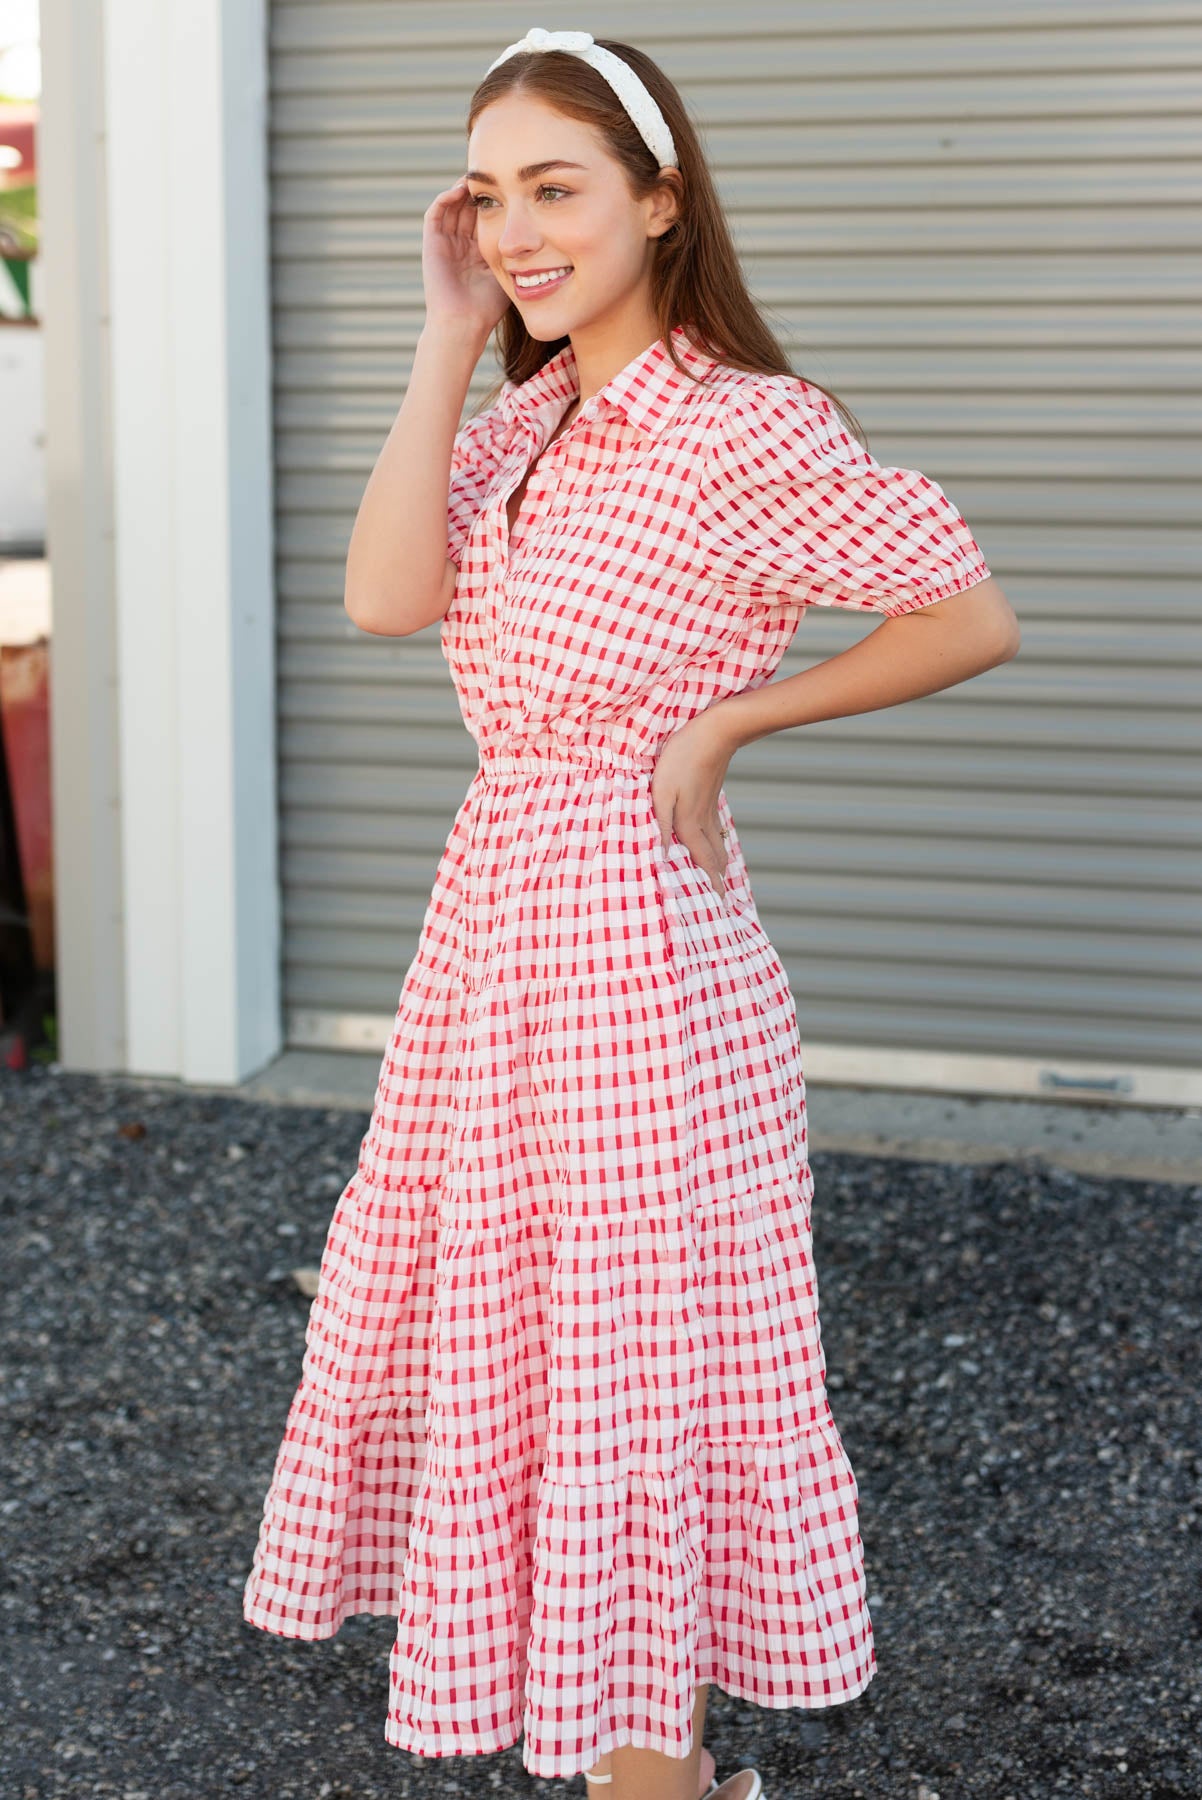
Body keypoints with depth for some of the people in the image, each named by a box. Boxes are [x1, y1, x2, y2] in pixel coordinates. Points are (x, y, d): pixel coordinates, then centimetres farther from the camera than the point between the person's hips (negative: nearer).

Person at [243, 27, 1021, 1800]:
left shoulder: (749, 429, -15)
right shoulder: (524, 419, 7)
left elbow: (973, 617, -14)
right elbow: (385, 595, -8)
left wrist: (729, 719, -14)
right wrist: (450, 337, -8)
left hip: (637, 940, -8)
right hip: (493, 913, 8)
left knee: (625, 1359, 3)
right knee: (488, 1311, 19)